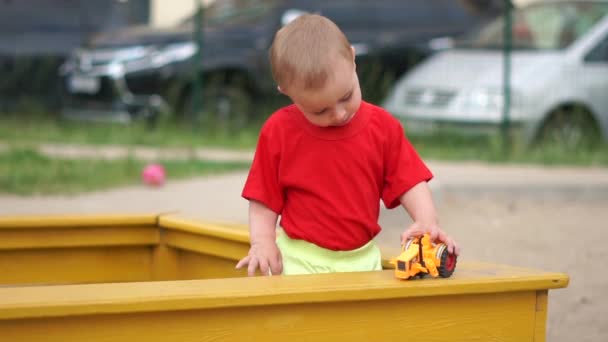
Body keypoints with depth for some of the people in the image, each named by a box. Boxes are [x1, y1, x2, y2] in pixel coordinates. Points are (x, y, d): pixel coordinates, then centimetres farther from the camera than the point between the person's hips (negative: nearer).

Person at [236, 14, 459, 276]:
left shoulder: (383, 126, 1)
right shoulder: (279, 132, -2)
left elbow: (410, 183, 0)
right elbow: (264, 198, 3)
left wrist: (427, 223, -19)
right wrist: (263, 242, -13)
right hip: (300, 262, -2)